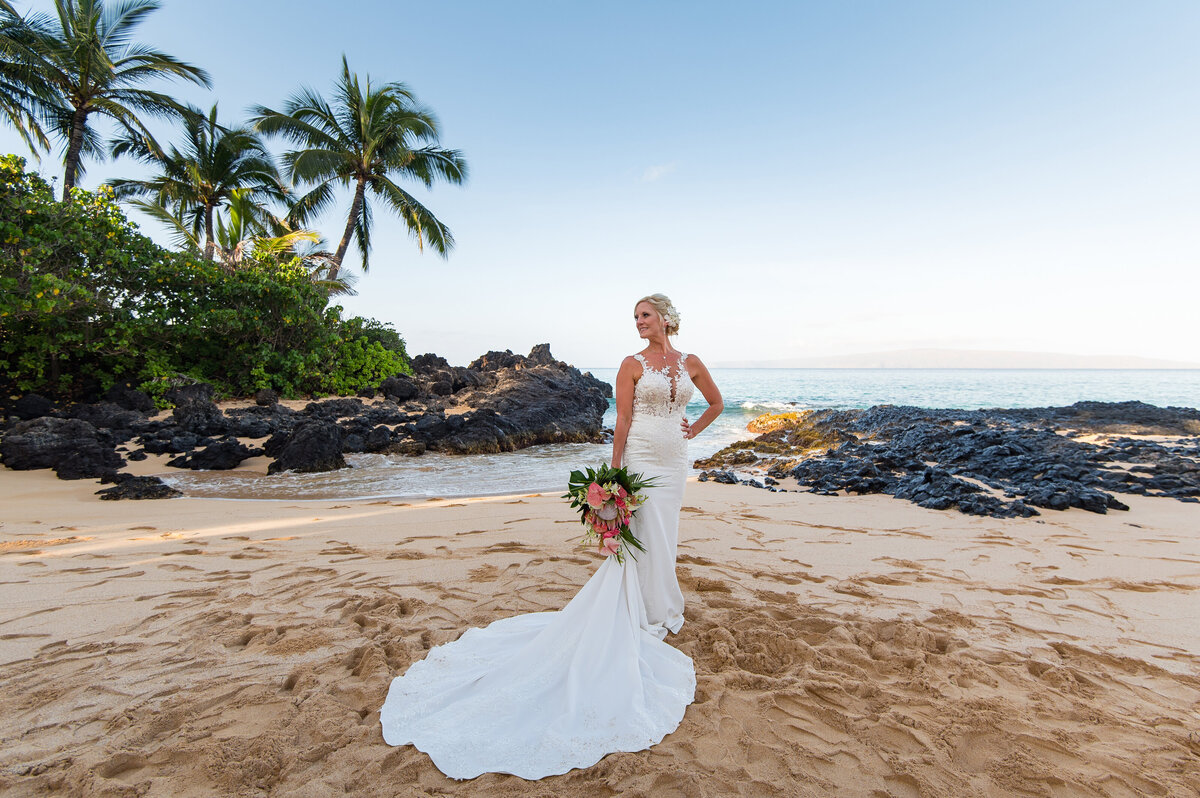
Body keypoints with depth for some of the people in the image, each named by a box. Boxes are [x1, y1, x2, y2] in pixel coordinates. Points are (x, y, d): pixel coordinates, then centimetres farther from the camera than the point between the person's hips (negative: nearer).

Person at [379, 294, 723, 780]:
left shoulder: (690, 363, 6)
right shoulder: (632, 365, -6)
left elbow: (716, 402, 20)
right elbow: (622, 420, -8)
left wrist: (694, 430, 13)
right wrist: (614, 473, -10)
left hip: (675, 459, 5)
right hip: (642, 458, -4)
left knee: (665, 533, 15)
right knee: (646, 534, 0)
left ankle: (661, 608, 34)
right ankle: (654, 614, 19)